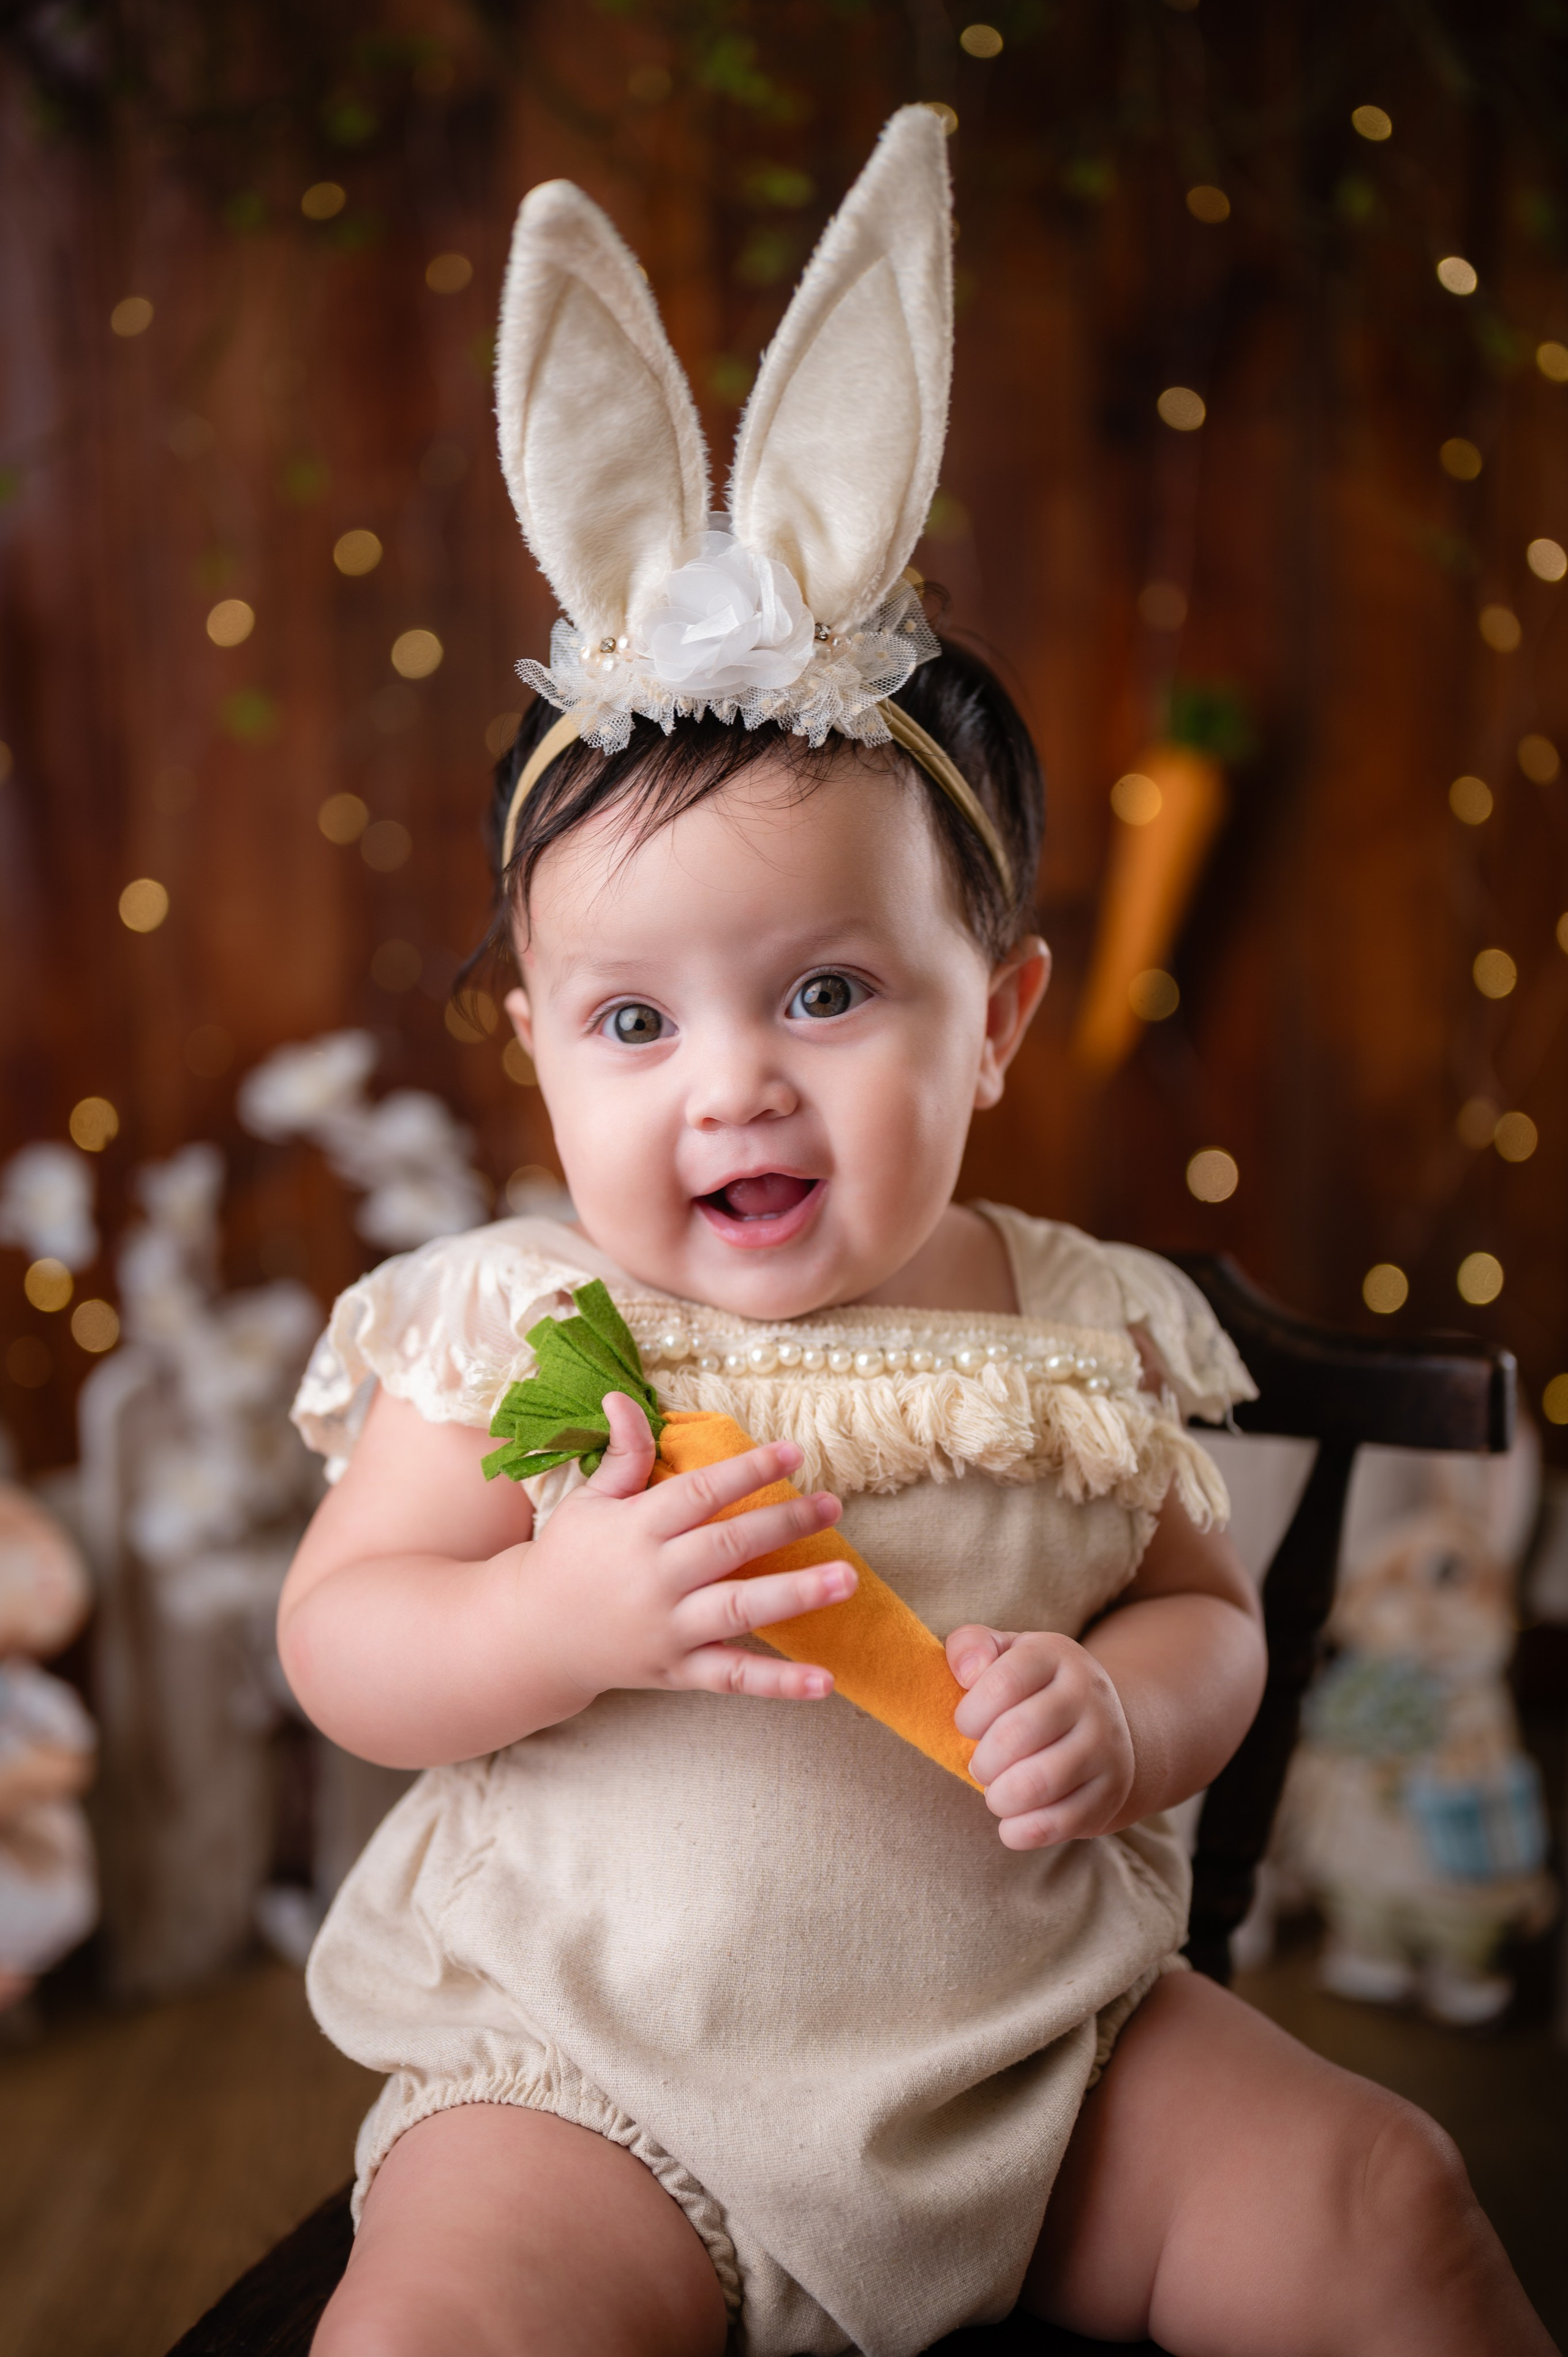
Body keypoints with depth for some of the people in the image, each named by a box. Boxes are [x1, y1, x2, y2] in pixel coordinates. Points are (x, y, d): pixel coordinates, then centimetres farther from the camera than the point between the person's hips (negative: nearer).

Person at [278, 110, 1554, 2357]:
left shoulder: (1084, 1328, -3)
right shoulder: (506, 1327, -8)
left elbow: (1212, 1613, 5)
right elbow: (340, 1637, -6)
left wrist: (1119, 1710, -18)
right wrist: (569, 1618, -26)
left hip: (1045, 2031, 2)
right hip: (592, 2064, -2)